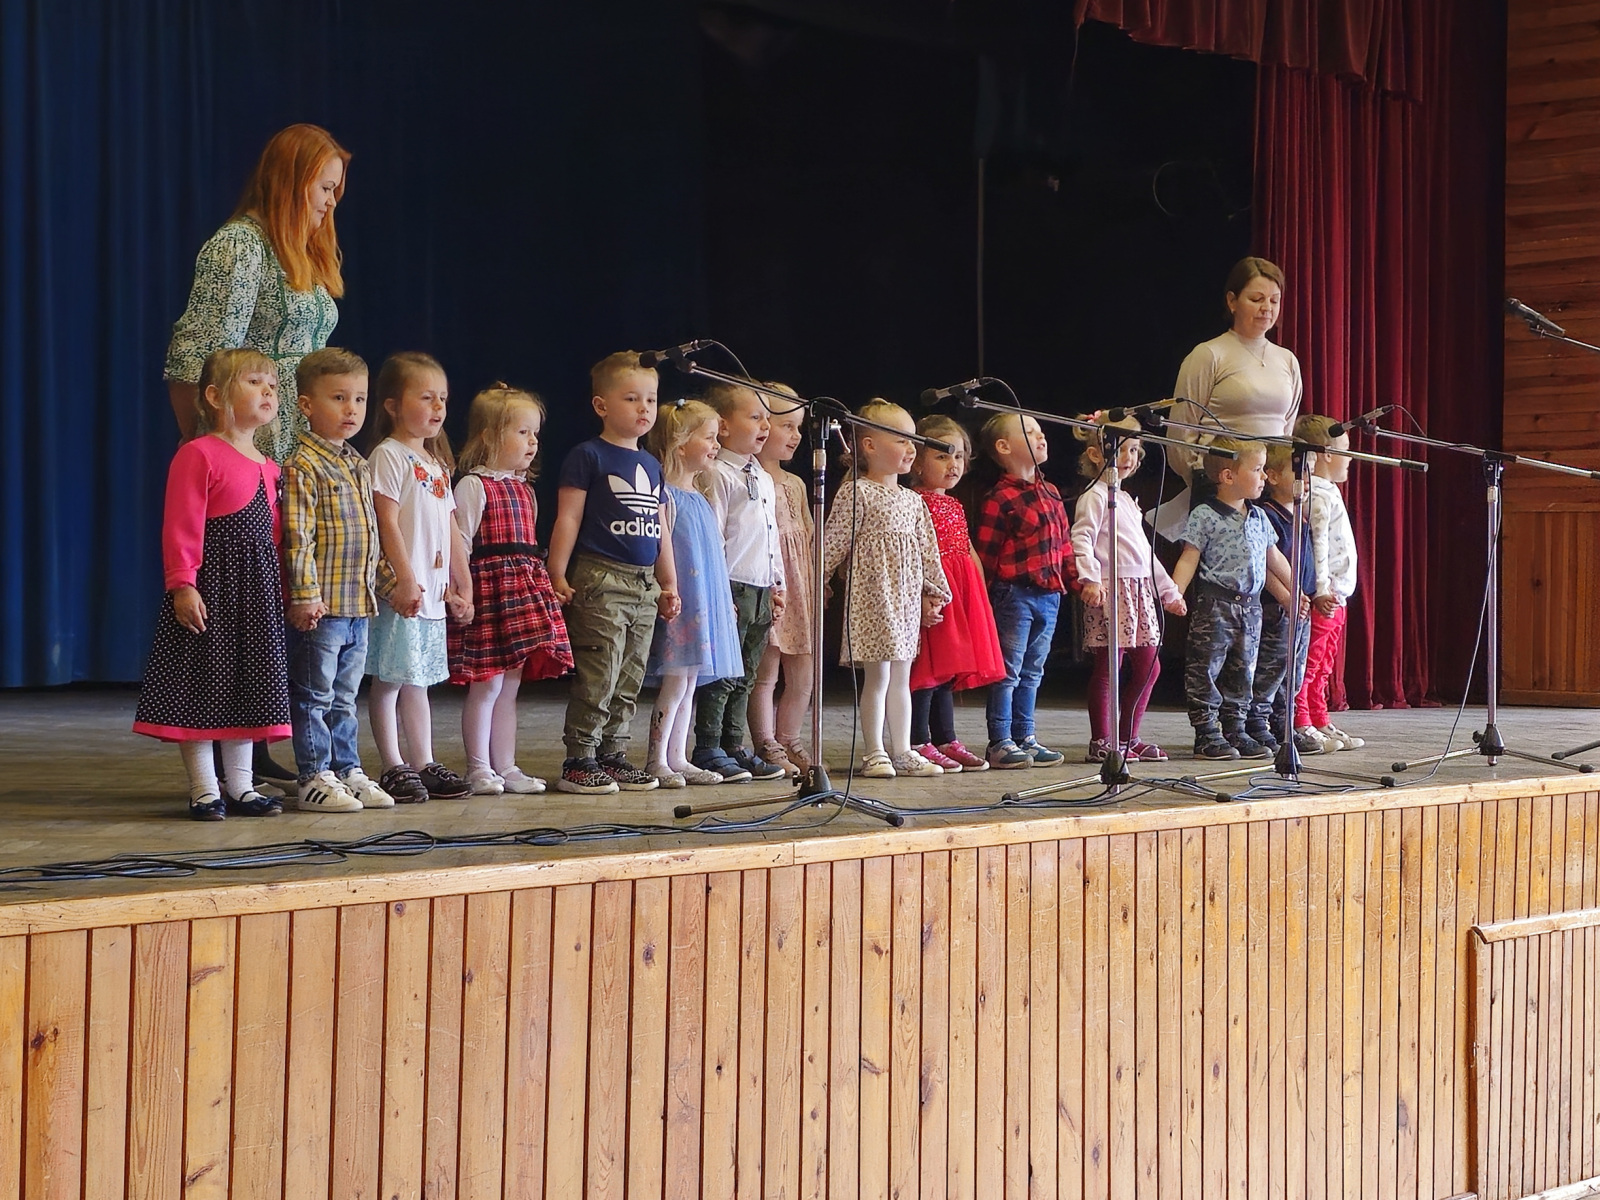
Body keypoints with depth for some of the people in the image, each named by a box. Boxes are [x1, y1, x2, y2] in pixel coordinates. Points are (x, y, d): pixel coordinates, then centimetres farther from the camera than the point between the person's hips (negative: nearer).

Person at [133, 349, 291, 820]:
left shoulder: (269, 469, 14)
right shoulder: (198, 455, -10)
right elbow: (181, 527, -14)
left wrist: (282, 590, 16)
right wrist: (182, 584, -20)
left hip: (257, 588, 7)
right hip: (210, 587, -7)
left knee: (247, 687, 10)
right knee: (201, 688, -1)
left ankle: (240, 785, 17)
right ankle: (204, 789, 5)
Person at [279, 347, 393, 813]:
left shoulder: (359, 467, 15)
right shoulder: (303, 466, -11)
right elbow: (297, 535, -17)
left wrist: (371, 588, 20)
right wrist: (305, 594, -21)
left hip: (358, 603, 8)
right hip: (320, 605, -8)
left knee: (344, 697, 15)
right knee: (314, 696, 0)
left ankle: (348, 771, 21)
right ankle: (314, 778, 4)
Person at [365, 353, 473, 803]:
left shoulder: (436, 462, 18)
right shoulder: (389, 455, -7)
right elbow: (388, 523, -14)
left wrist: (463, 584, 16)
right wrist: (406, 580, -19)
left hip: (433, 590, 8)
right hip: (401, 591, -8)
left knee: (418, 679, 12)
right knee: (389, 679, -3)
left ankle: (424, 763, 15)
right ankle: (394, 767, 0)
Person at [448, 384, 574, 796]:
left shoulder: (523, 489, 18)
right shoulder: (473, 486, -7)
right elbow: (460, 544, -11)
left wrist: (544, 587, 16)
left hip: (525, 587, 8)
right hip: (487, 584, -8)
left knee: (510, 685, 9)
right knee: (487, 683, -5)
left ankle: (506, 766, 13)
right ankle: (479, 769, 2)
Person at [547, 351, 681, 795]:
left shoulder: (651, 466, 17)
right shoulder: (588, 457, -4)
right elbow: (568, 519, -8)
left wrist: (669, 583, 19)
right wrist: (557, 575, -13)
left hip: (643, 585, 7)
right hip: (600, 579, -7)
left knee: (629, 680, 9)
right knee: (596, 677, -9)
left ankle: (613, 755, 17)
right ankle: (579, 761, -4)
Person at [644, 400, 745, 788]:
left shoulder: (700, 500, 17)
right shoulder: (666, 498, -11)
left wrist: (725, 602, 22)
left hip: (704, 608, 9)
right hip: (678, 605, -9)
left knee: (689, 682, 10)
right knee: (674, 681, -8)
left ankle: (678, 759, 14)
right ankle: (657, 761, -2)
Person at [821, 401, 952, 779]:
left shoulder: (913, 501, 14)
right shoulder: (856, 493, -8)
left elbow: (927, 549, 18)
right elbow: (833, 543, -8)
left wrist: (934, 592, 15)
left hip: (907, 598, 7)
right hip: (871, 594, -7)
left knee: (901, 677, 10)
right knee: (877, 675, -6)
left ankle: (902, 751, 14)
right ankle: (874, 754, -1)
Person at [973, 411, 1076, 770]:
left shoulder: (1050, 493, 13)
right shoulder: (999, 499, -12)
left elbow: (1064, 542, 19)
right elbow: (985, 553, -12)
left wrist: (1076, 578, 13)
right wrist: (987, 597, -13)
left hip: (1049, 595, 8)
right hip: (1014, 594, -8)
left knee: (1032, 672, 13)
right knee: (1007, 672, -3)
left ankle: (1024, 738, 19)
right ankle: (1000, 743, 2)